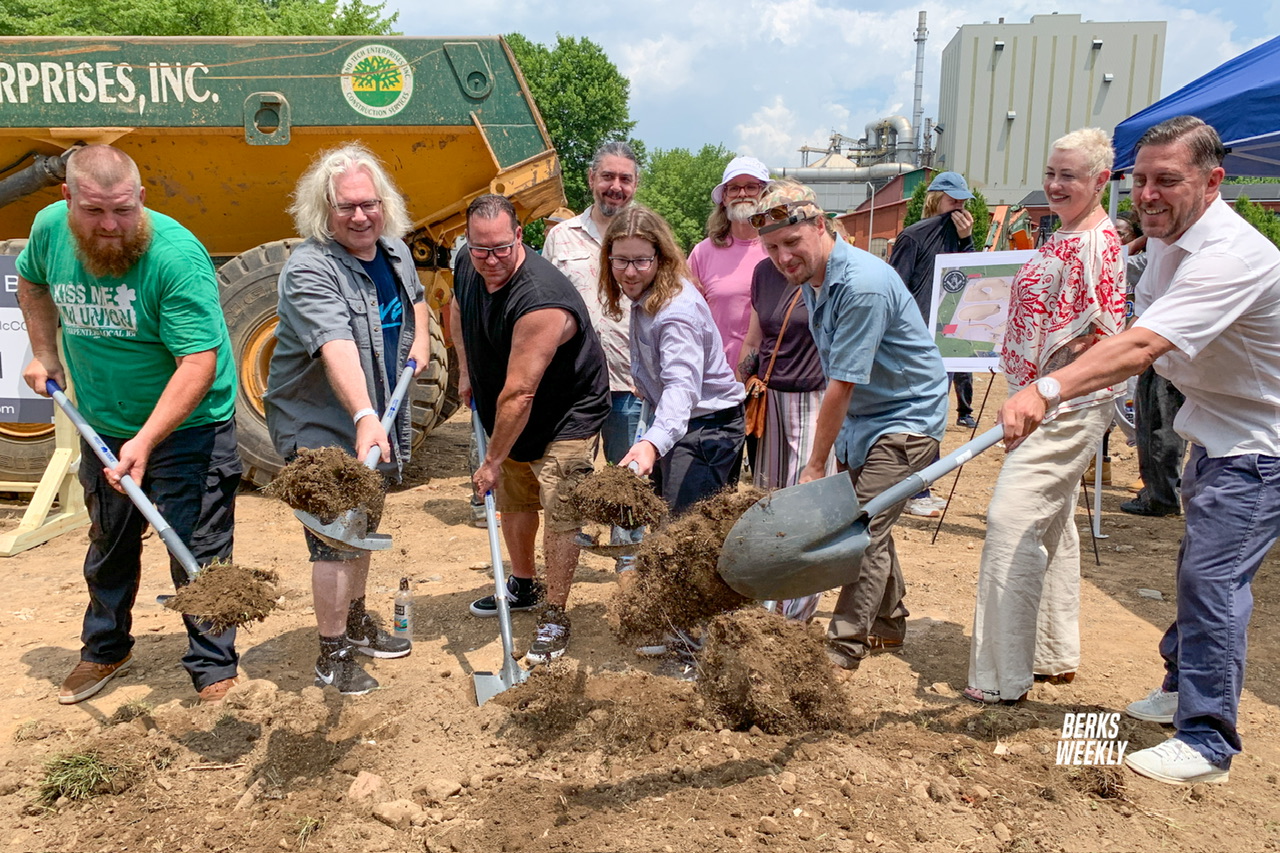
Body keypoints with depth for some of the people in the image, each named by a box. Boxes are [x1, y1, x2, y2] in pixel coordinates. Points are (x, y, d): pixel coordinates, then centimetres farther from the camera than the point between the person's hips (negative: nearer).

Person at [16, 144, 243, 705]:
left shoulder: (178, 255, -27)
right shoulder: (50, 229, -7)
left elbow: (199, 363, -30)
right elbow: (32, 282, 18)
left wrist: (145, 441, -36)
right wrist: (44, 355, 10)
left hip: (187, 427, -6)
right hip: (103, 427, 6)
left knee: (199, 554, -1)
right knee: (109, 547, 22)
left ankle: (215, 671, 14)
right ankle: (105, 650, 43)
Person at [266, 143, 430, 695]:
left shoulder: (393, 251, 3)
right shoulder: (310, 269, -23)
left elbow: (415, 298, 26)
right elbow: (337, 349, -39)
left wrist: (421, 338, 8)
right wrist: (364, 417, -51)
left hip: (375, 420, 8)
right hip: (320, 425, -8)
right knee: (335, 538, -5)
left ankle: (356, 623, 39)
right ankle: (332, 656, 11)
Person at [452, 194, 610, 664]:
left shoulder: (541, 301, -36)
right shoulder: (468, 266, -9)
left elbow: (519, 395, -33)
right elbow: (458, 312, 18)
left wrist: (493, 460, -26)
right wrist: (466, 372, 9)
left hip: (567, 417, -8)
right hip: (508, 416, 8)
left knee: (560, 516, -8)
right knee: (512, 501, 19)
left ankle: (554, 617, 7)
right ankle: (523, 587, 39)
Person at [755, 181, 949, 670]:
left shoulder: (863, 285, -29)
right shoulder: (811, 280, 2)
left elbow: (842, 386, -27)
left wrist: (816, 466, -21)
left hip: (906, 419, -9)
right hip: (860, 416, 9)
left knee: (865, 530, -9)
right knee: (868, 525, 16)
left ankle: (844, 648, 2)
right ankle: (888, 625, 34)